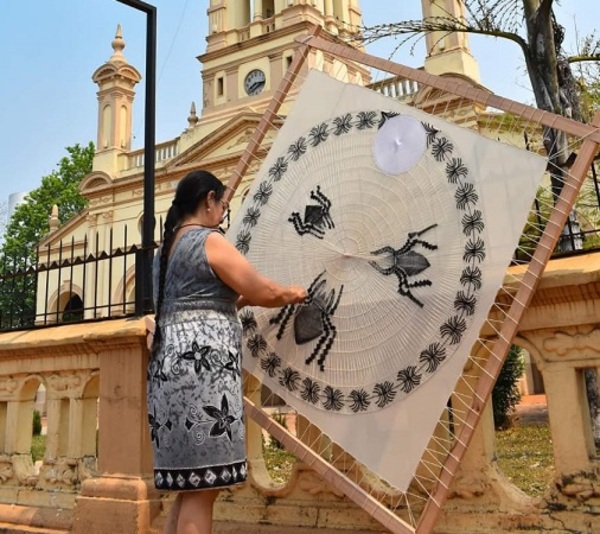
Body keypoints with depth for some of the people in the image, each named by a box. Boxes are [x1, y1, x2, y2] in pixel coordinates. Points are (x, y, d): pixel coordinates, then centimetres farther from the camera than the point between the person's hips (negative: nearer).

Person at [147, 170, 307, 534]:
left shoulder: (167, 248, 21)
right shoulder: (210, 241, -6)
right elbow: (264, 291, -6)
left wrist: (237, 300, 25)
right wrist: (293, 294, 13)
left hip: (172, 363, 10)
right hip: (202, 364, -9)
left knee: (190, 485, 13)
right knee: (202, 488, -6)